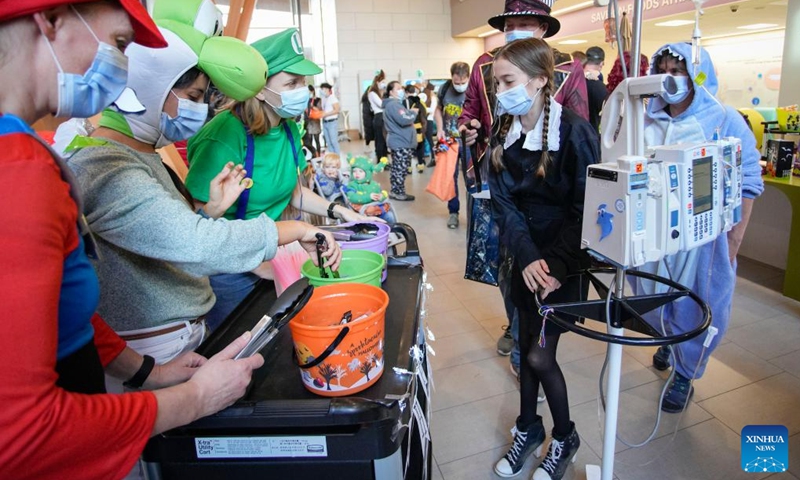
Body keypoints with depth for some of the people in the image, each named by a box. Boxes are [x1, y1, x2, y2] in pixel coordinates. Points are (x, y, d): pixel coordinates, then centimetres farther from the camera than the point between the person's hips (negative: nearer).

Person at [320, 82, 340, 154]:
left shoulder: (333, 98, -7)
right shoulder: (323, 99, 13)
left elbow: (336, 110, -14)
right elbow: (323, 109, 17)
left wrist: (325, 114, -17)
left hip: (332, 122, -7)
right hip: (325, 122, 7)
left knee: (334, 141, -6)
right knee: (328, 142, 9)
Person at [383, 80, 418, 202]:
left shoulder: (395, 104, 20)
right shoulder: (393, 104, -17)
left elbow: (401, 118, 21)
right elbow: (403, 120, -27)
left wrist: (410, 112, 4)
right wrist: (414, 112, -11)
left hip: (398, 141, 11)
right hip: (401, 142, -11)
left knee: (397, 168, 14)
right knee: (401, 169, -6)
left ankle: (395, 191, 20)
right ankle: (399, 193, -1)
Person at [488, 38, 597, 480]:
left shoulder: (574, 132, -17)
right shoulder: (504, 134, -1)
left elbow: (586, 209, -16)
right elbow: (503, 203, -5)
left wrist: (556, 266, -22)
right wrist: (526, 257, -18)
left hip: (564, 259, -5)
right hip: (526, 257, 5)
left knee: (539, 355, -2)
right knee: (527, 346, 14)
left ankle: (564, 437, 27)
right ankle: (528, 428, 37)